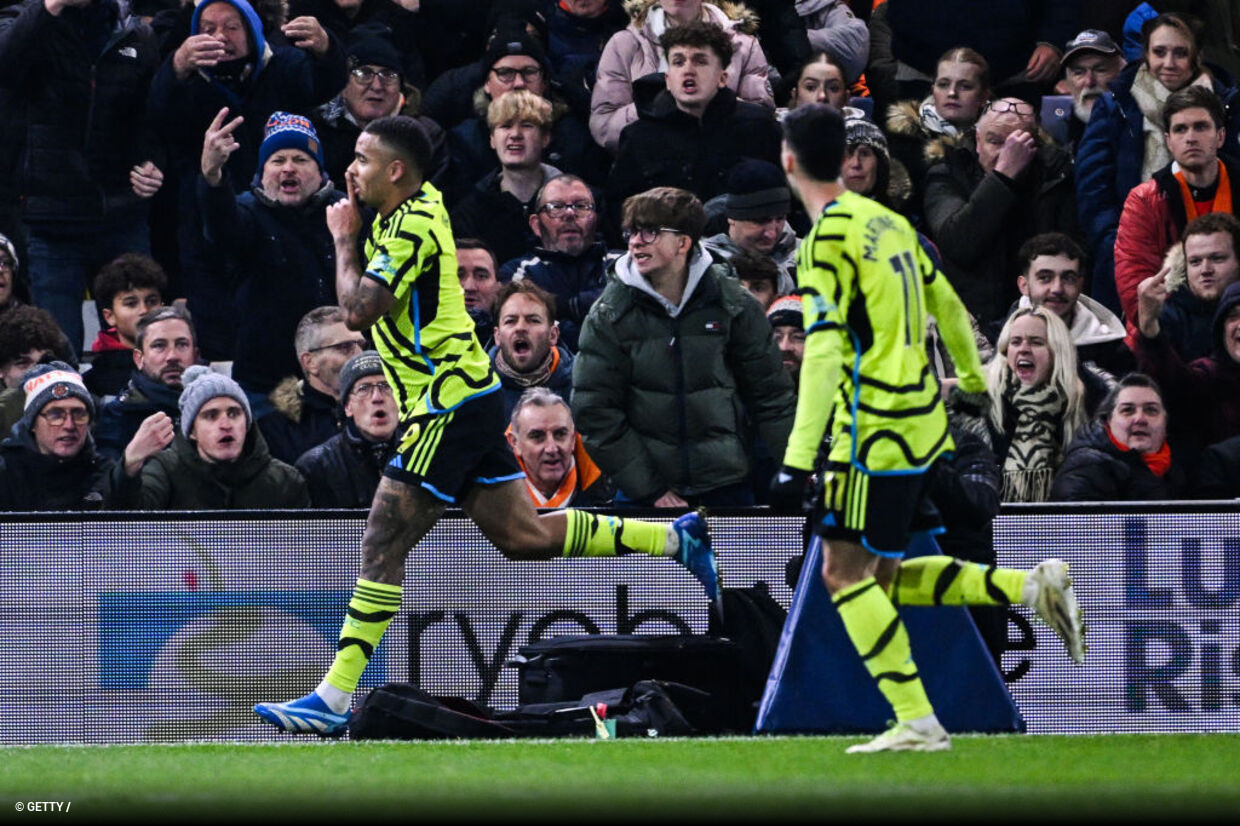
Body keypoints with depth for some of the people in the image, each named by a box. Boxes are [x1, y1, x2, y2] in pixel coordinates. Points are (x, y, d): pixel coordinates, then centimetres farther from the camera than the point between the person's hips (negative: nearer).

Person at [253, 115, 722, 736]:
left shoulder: (414, 226, -17)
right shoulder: (412, 207, 12)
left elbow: (358, 311, -23)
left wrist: (346, 240, -9)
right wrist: (353, 228, 9)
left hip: (448, 405, -10)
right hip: (465, 399, 10)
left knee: (382, 546, -11)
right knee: (524, 535, 12)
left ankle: (333, 700, -12)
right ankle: (674, 538, 13)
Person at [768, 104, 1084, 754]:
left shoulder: (828, 239, -14)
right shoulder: (884, 220, 11)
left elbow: (823, 352, -23)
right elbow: (948, 306, 23)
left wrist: (797, 461, -27)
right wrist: (972, 380, 42)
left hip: (876, 430, -8)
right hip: (923, 423, 8)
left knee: (844, 572, -2)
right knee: (882, 576, 15)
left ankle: (917, 723, -7)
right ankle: (1032, 588, 6)